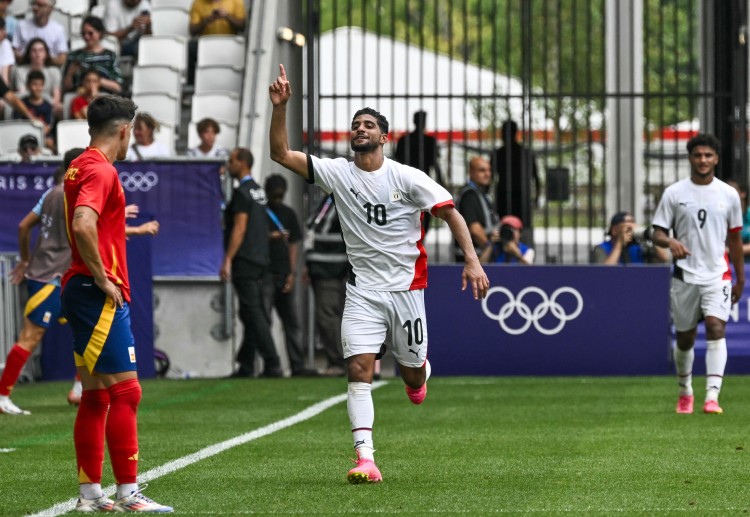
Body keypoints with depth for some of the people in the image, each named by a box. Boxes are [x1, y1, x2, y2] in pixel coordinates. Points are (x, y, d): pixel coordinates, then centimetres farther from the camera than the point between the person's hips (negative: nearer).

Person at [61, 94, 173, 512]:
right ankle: (128, 493, -10)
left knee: (95, 396, 11)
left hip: (84, 292, 10)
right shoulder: (101, 171, -14)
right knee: (125, 391, -10)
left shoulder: (80, 167, 15)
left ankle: (90, 492, 13)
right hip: (102, 296, -10)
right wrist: (102, 277, -20)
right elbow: (83, 226, -28)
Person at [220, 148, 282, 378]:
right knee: (251, 315, 11)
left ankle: (272, 364, -13)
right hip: (260, 261, 9)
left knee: (253, 314, -9)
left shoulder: (242, 192, -12)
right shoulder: (258, 191, 16)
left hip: (244, 262, -9)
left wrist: (227, 260, -18)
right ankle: (246, 366, 13)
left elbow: (240, 228, -17)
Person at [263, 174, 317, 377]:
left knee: (292, 322, 4)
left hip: (283, 276, 5)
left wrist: (292, 273, 3)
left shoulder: (288, 214, 14)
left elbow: (293, 244, 12)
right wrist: (269, 237, -19)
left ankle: (297, 365, 5)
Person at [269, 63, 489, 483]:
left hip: (406, 286, -1)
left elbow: (450, 212, -6)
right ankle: (366, 460, -18)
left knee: (412, 372, 10)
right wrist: (280, 107, -18)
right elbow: (282, 154, -4)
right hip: (363, 288, 1)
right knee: (359, 369, -15)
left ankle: (421, 371, 51)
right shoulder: (338, 173, -1)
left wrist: (472, 260, -17)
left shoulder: (407, 178, -7)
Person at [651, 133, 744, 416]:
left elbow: (734, 238, 13)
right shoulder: (674, 193, 0)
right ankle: (685, 392, 31)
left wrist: (740, 278, 15)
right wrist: (670, 242, -23)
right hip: (685, 275, 0)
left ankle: (712, 397, -25)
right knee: (685, 337, 8)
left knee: (716, 328, -19)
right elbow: (657, 233, 1)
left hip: (717, 275, 0)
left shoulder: (728, 194, 5)